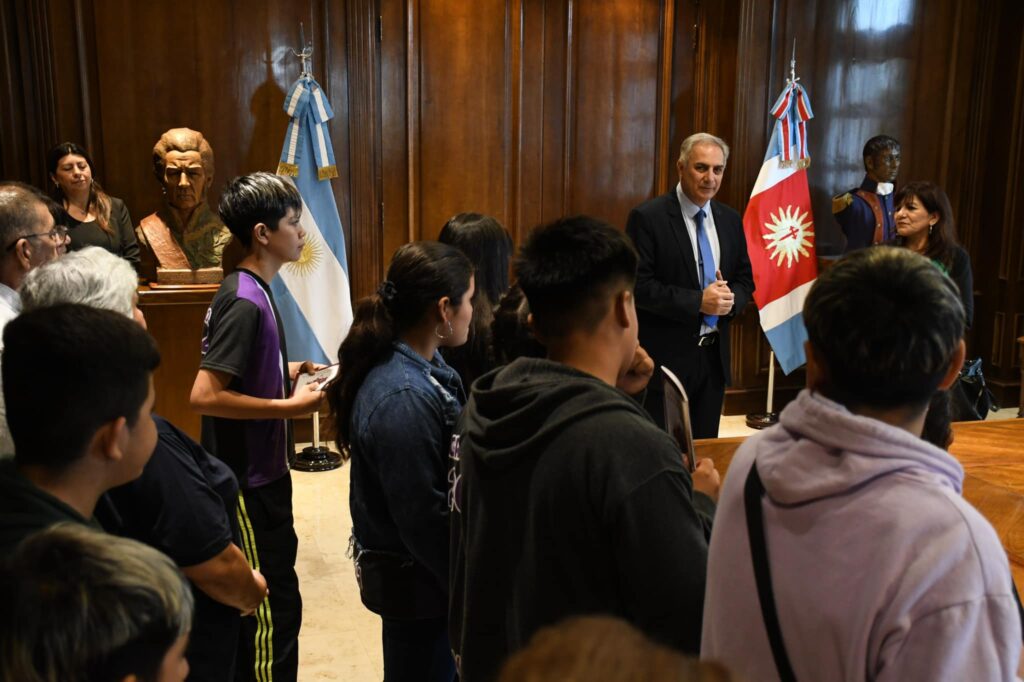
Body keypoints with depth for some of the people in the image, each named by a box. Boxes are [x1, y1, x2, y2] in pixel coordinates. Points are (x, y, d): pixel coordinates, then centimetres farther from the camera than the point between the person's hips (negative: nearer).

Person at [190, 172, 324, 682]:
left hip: (259, 470, 10)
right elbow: (205, 395, -27)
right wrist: (290, 407, -22)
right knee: (274, 606, -2)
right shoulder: (244, 302, -22)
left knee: (260, 599, 21)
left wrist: (291, 370, 8)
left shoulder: (251, 291, 8)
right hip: (250, 479, -10)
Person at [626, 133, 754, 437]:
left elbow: (745, 279, 14)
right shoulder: (648, 217, -10)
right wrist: (698, 301, -21)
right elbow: (639, 286, -15)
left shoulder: (730, 220, 9)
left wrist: (731, 298, -9)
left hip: (715, 356, 6)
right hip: (666, 357, -6)